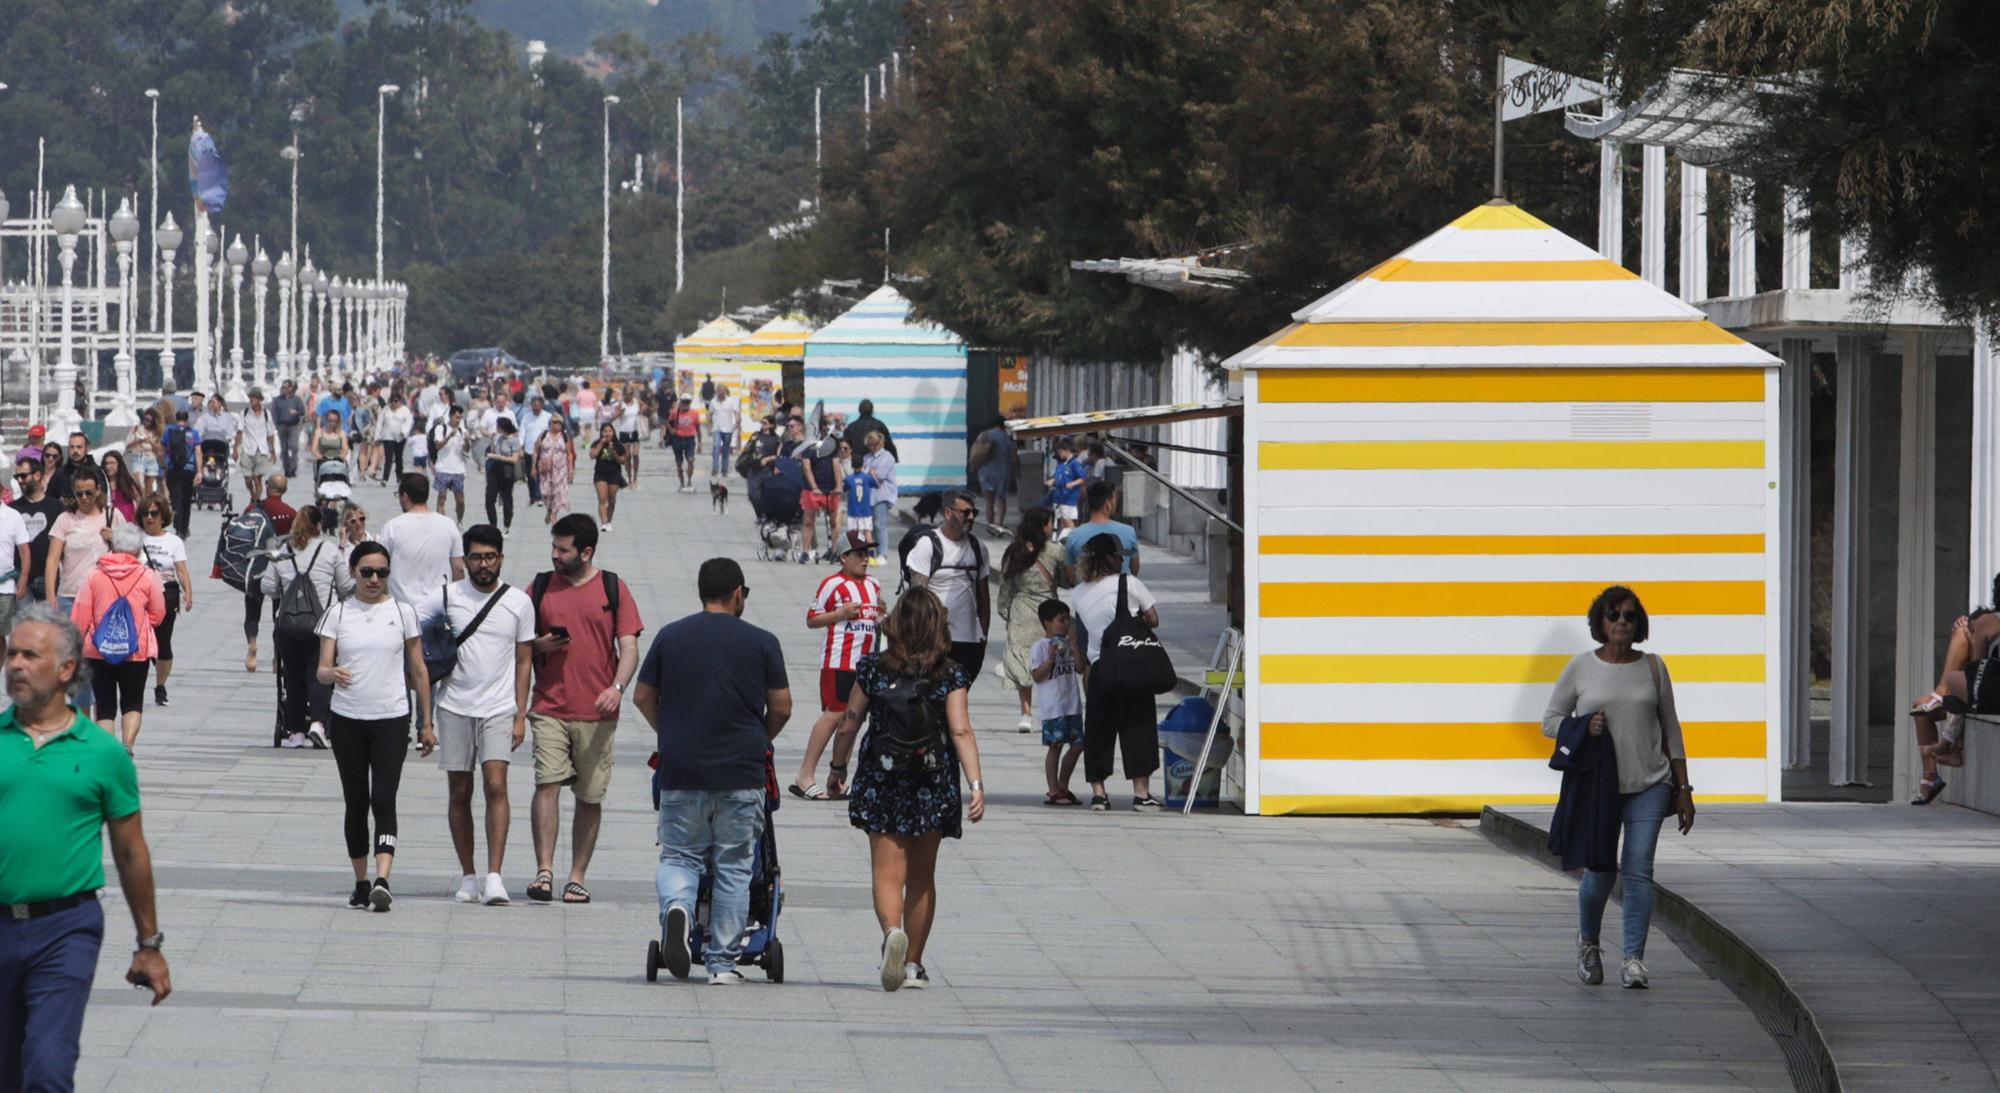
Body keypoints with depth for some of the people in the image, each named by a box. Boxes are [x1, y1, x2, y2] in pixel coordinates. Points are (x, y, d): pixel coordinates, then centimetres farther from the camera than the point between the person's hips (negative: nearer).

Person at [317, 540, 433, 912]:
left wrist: (426, 724, 10)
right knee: (356, 802, 6)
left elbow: (418, 670, 10)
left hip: (392, 718, -1)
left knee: (383, 799, -13)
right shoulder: (338, 614, 5)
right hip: (347, 718, 1)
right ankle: (361, 884, 15)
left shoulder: (402, 613, 5)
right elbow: (322, 668, 0)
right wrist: (332, 673, -25)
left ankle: (383, 881, -23)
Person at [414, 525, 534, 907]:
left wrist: (520, 715, 3)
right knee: (459, 792, 4)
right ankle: (467, 876, 14)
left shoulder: (519, 603, 3)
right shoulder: (447, 596, 1)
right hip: (455, 707, 1)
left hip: (499, 709, -1)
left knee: (495, 786, -14)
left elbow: (522, 662, 7)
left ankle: (494, 877, -18)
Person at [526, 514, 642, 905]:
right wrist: (540, 646, -7)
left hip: (597, 712, 0)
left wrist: (617, 687, -17)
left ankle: (577, 878, 11)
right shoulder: (540, 587, 9)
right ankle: (544, 871, -15)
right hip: (549, 708, 0)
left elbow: (629, 648, 0)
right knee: (547, 784, -14)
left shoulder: (613, 589, 4)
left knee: (590, 797, 3)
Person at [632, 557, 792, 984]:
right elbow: (781, 707, 2)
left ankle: (676, 907, -20)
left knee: (678, 856, 12)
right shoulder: (761, 643, -1)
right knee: (733, 868, 8)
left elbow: (642, 697, 10)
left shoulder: (670, 637, 4)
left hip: (681, 772, 1)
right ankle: (722, 962, 8)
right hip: (741, 774, -1)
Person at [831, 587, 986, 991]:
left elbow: (848, 725, 2)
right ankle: (914, 963, 20)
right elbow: (961, 732, -12)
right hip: (932, 788, 1)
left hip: (881, 786, -1)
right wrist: (976, 784, -13)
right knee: (922, 876, 15)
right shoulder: (950, 676, -4)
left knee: (888, 873, -3)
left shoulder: (872, 669, -2)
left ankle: (892, 932, -32)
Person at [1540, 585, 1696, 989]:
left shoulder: (1653, 668, 6)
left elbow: (1670, 729, 12)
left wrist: (1683, 789, 10)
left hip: (1648, 786, 1)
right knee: (1599, 873, -1)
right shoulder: (1580, 667, 3)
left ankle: (1634, 959, -9)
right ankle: (1588, 943, 27)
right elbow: (1550, 720, 8)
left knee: (1638, 870, -10)